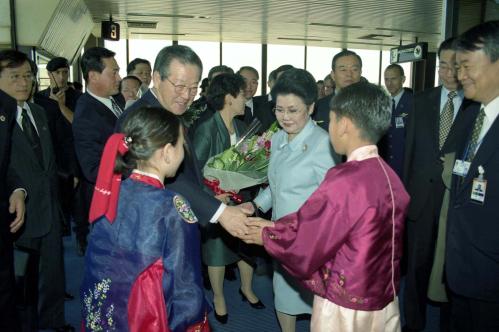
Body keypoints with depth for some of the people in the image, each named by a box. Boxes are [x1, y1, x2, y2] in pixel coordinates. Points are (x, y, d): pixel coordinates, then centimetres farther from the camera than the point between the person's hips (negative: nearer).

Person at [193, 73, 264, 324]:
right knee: (218, 249, 12)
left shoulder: (241, 126, 1)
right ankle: (218, 297, 36)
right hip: (218, 200, -6)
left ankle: (246, 288, 43)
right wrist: (213, 195, -26)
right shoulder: (207, 129, -19)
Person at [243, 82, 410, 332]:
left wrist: (265, 236, -1)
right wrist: (275, 225, 7)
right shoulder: (388, 175, -1)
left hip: (346, 310, -7)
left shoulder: (345, 180, -27)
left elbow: (303, 248, -18)